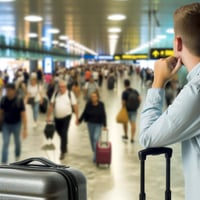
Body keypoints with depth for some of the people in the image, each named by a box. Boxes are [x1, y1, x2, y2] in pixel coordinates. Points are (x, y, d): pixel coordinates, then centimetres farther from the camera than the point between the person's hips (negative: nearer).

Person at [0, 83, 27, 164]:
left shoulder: (19, 101, -19)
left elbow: (23, 115, -19)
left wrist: (25, 129, -23)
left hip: (16, 124, -1)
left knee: (17, 141, 19)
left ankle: (17, 156, 46)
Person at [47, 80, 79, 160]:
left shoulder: (70, 94, -7)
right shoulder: (56, 94, 2)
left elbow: (75, 106, -4)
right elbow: (51, 105, 5)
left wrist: (77, 117, -4)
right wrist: (48, 116, 4)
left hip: (66, 117, -4)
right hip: (57, 117, 4)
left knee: (64, 134, -8)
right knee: (60, 133, 17)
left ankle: (63, 152, 2)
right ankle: (65, 146, 44)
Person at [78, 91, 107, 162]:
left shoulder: (101, 104, -14)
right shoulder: (88, 104, -9)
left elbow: (103, 115, -11)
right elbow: (84, 113, 2)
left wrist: (104, 125, -13)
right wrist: (79, 120, 6)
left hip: (98, 124, -3)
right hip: (90, 123, 3)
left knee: (96, 138, -12)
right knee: (92, 139, 10)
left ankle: (95, 156, -8)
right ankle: (94, 152, 27)